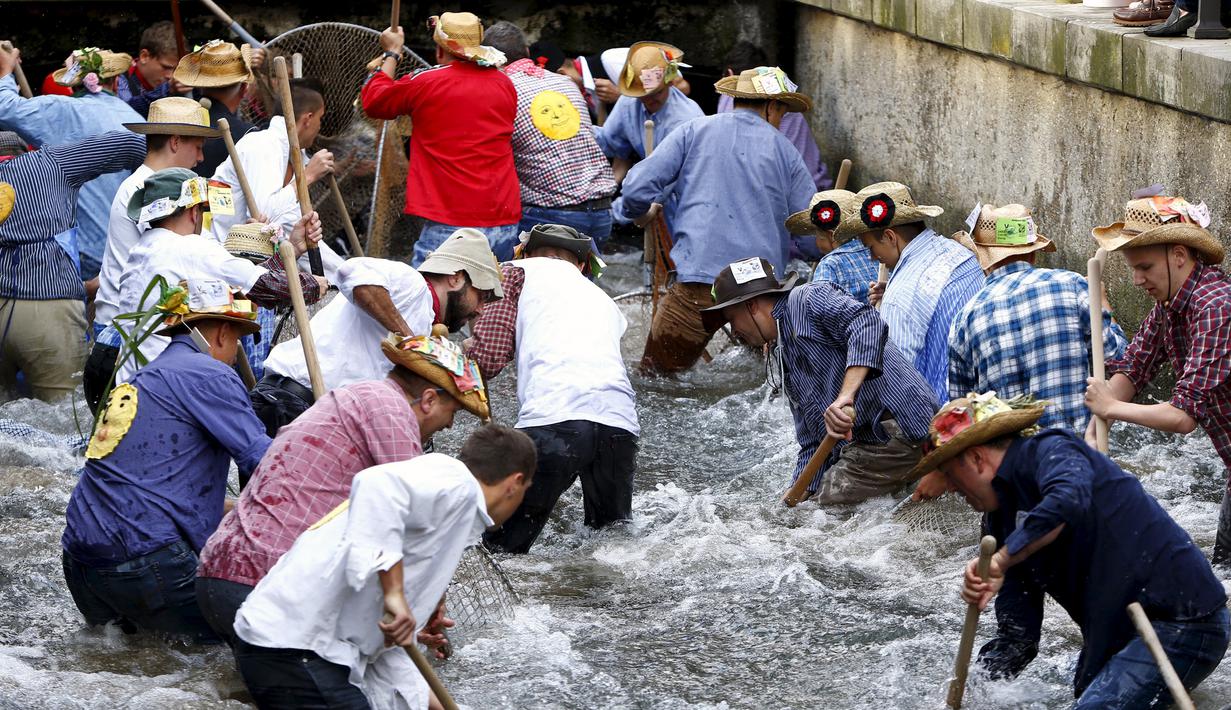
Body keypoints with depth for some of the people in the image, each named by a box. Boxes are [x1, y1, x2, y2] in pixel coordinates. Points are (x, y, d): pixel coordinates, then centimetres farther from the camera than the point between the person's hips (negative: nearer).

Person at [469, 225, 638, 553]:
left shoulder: (518, 272, 19)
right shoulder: (605, 302, 34)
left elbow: (487, 358, 9)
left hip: (553, 418, -5)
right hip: (620, 423, 5)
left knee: (501, 550, -2)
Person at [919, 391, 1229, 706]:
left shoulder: (1049, 450, -10)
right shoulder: (1001, 518, 14)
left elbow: (1069, 499, -37)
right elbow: (1018, 636, 12)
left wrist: (1000, 561, -30)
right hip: (1116, 632, 10)